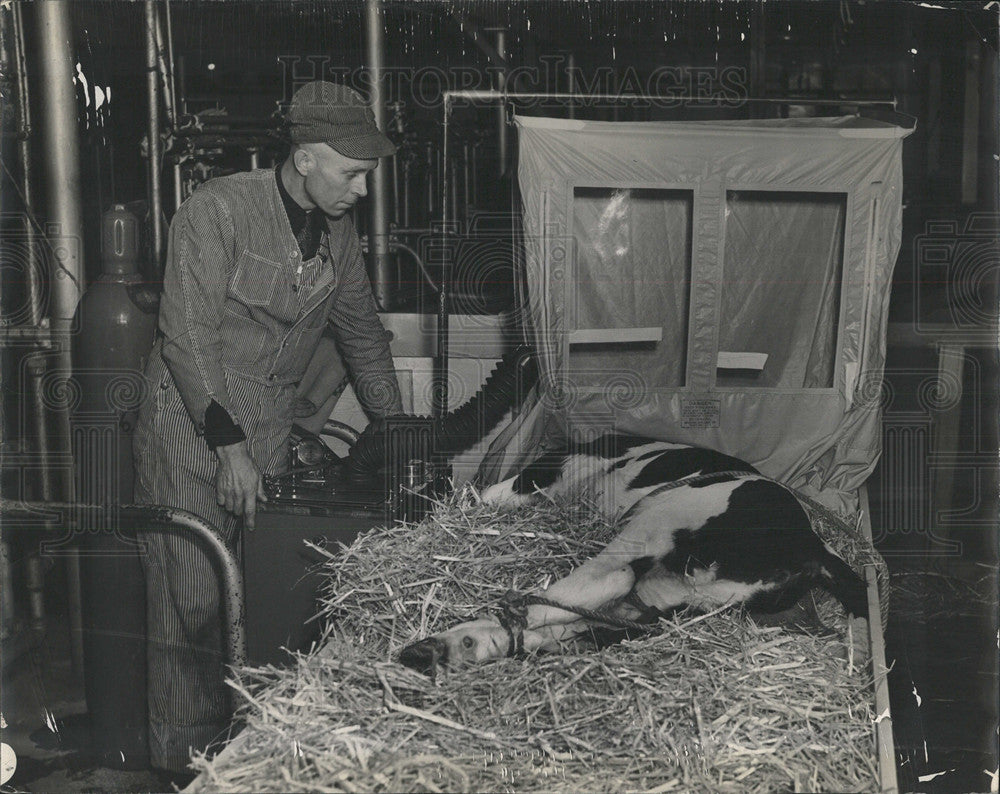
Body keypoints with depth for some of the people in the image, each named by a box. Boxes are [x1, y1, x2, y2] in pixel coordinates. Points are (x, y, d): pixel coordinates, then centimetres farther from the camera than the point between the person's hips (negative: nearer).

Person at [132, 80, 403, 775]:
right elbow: (188, 336, -17)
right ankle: (185, 763, 12)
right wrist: (228, 447, -19)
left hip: (269, 432, 5)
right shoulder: (218, 210, -13)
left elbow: (363, 337, 18)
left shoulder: (338, 233, 7)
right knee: (194, 600, -3)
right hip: (191, 426, -5)